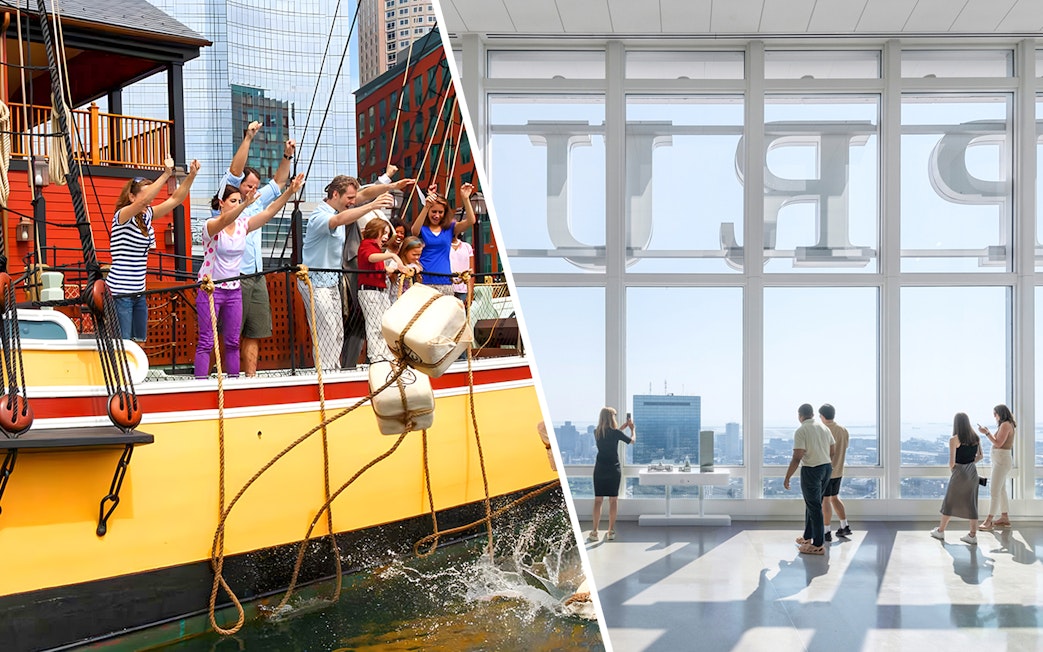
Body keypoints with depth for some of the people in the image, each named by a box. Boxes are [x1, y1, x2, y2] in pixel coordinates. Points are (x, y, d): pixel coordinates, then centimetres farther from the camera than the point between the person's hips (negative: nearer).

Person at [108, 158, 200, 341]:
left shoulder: (146, 216, 10)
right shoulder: (122, 216, -11)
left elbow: (175, 199, 7)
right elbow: (143, 200, -30)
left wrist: (191, 176, -6)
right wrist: (166, 175, -33)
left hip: (139, 292, 8)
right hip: (120, 292, -8)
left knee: (139, 343, 10)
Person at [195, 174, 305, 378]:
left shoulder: (243, 225, 4)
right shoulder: (211, 226, -13)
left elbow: (269, 211, -4)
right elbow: (225, 220, -35)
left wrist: (290, 192, -17)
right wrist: (245, 205, -53)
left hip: (234, 290, 6)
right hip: (210, 289, -6)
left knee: (232, 342, 10)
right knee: (206, 342, -4)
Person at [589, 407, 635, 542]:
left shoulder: (597, 433, 1)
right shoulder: (615, 433, -11)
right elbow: (632, 440, 5)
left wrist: (623, 427, 27)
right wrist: (632, 428, 22)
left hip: (600, 469, 3)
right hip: (614, 470, -3)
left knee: (598, 500, 4)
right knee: (613, 500, 7)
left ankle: (594, 532, 1)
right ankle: (611, 532, 8)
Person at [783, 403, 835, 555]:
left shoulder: (801, 431, -13)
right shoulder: (824, 428, 8)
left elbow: (797, 458, -17)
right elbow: (833, 451, 14)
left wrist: (787, 477, -11)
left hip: (811, 470, -8)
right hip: (826, 467, 8)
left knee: (814, 507, -4)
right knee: (812, 504, 20)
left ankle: (818, 545, -2)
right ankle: (807, 537, 30)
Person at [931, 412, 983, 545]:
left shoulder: (954, 439, -15)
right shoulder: (976, 438, 2)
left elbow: (952, 462, -15)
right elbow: (979, 456, 12)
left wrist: (951, 468, 5)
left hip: (959, 473, -5)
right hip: (973, 472, 5)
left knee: (949, 502, 10)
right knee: (972, 504, 9)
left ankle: (940, 531, 21)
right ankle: (973, 535, 8)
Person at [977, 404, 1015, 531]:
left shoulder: (1005, 425, -16)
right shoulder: (1007, 425, 14)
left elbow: (998, 443, -20)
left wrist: (986, 433, -16)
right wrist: (988, 432, 13)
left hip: (1002, 459, -11)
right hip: (1000, 459, 11)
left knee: (994, 491, -10)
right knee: (1001, 489, 15)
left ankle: (988, 521, -11)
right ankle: (1004, 518, 21)